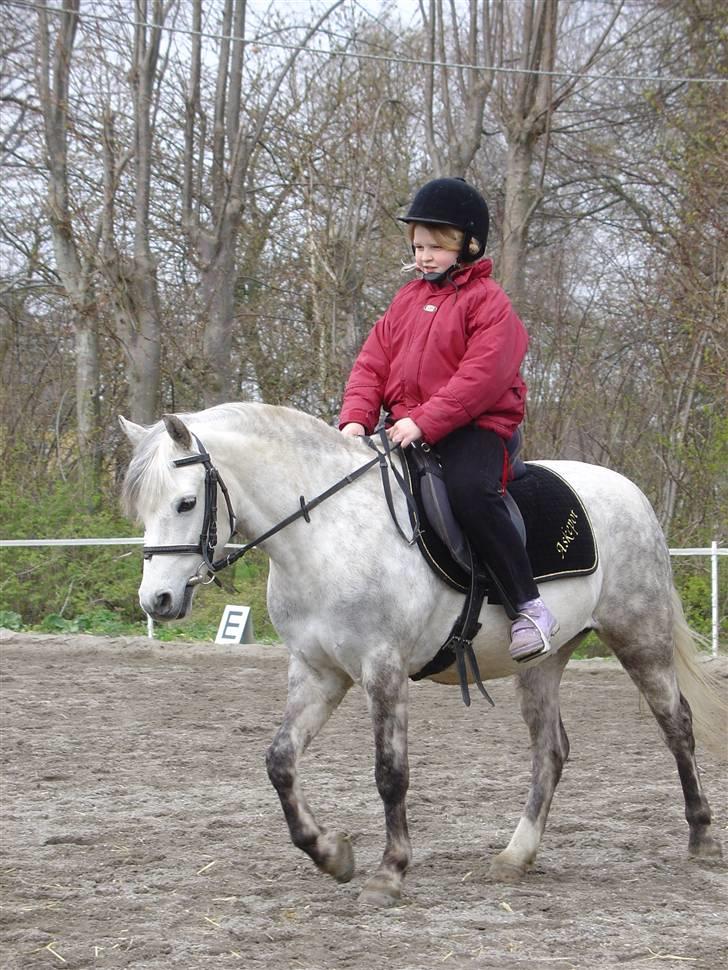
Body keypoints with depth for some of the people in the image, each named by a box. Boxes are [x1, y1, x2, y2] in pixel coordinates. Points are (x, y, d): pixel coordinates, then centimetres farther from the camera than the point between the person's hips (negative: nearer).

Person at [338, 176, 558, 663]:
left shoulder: (488, 301, -6)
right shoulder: (408, 299, 16)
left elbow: (482, 376, -18)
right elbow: (372, 362, 12)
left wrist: (425, 422, -26)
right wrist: (356, 417, -6)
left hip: (473, 426, -7)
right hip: (404, 430, 8)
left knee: (470, 490, -34)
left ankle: (530, 605, -26)